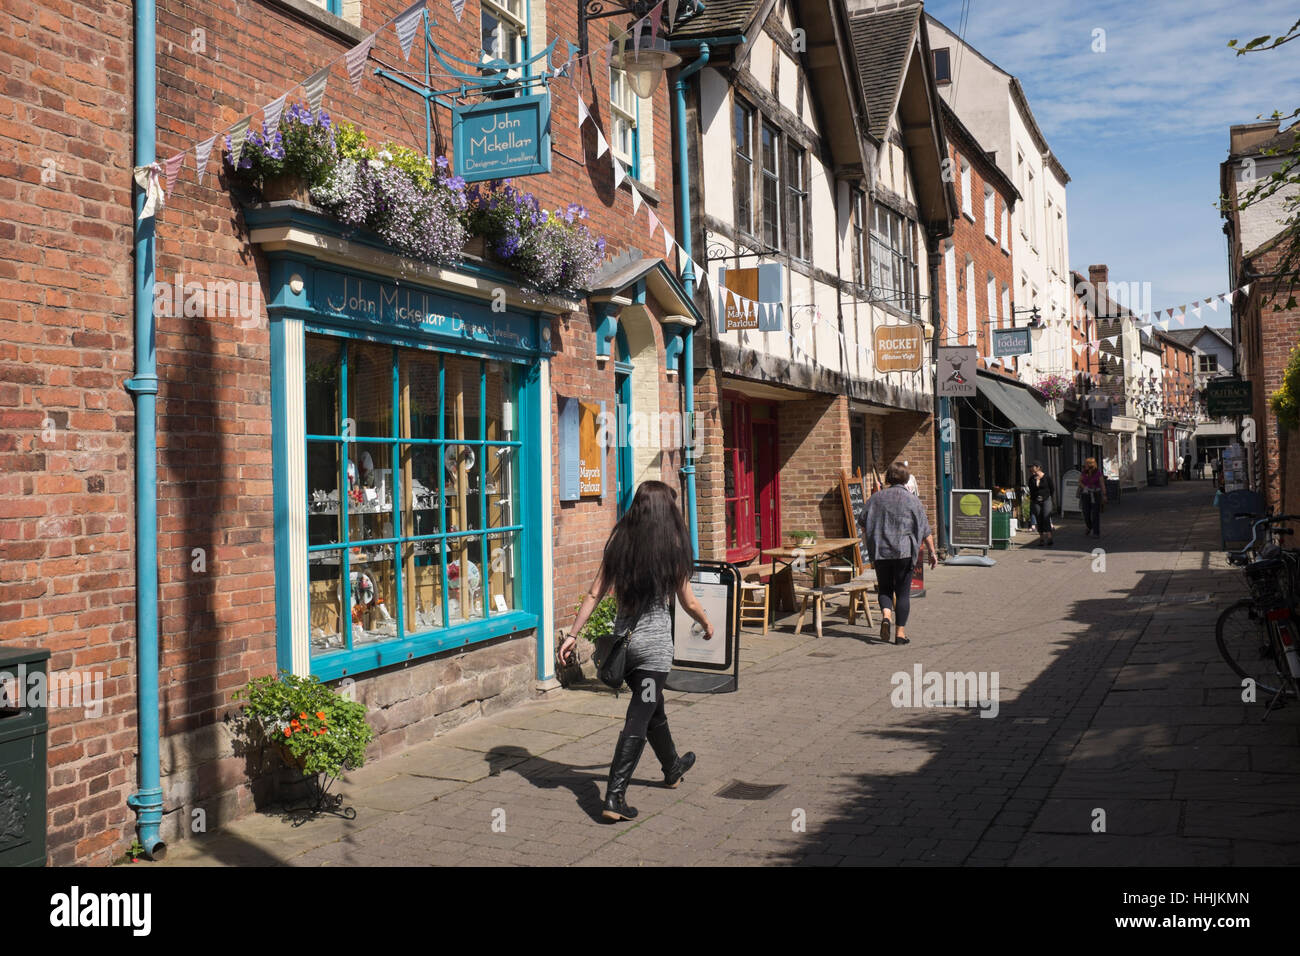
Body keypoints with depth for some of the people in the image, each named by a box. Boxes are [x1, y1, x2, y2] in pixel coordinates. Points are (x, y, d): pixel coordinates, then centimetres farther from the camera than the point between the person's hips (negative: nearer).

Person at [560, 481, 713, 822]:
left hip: (622, 635, 5)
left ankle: (673, 767, 45)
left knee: (653, 706, 23)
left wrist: (573, 635, 3)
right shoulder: (672, 548, -9)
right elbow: (689, 603, -1)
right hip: (655, 638, -5)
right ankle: (614, 797, -7)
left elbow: (594, 594, -2)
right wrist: (707, 624, 18)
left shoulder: (619, 543, -1)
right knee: (639, 719, -2)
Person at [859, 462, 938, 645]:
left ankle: (886, 615, -11)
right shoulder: (912, 500, -1)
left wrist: (868, 548, 19)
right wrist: (932, 552, 7)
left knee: (885, 588, 15)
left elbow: (864, 525, 7)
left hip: (880, 552, 2)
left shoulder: (875, 498, 5)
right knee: (903, 592, 5)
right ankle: (900, 632, 4)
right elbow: (925, 530, 0)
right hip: (904, 552, -2)